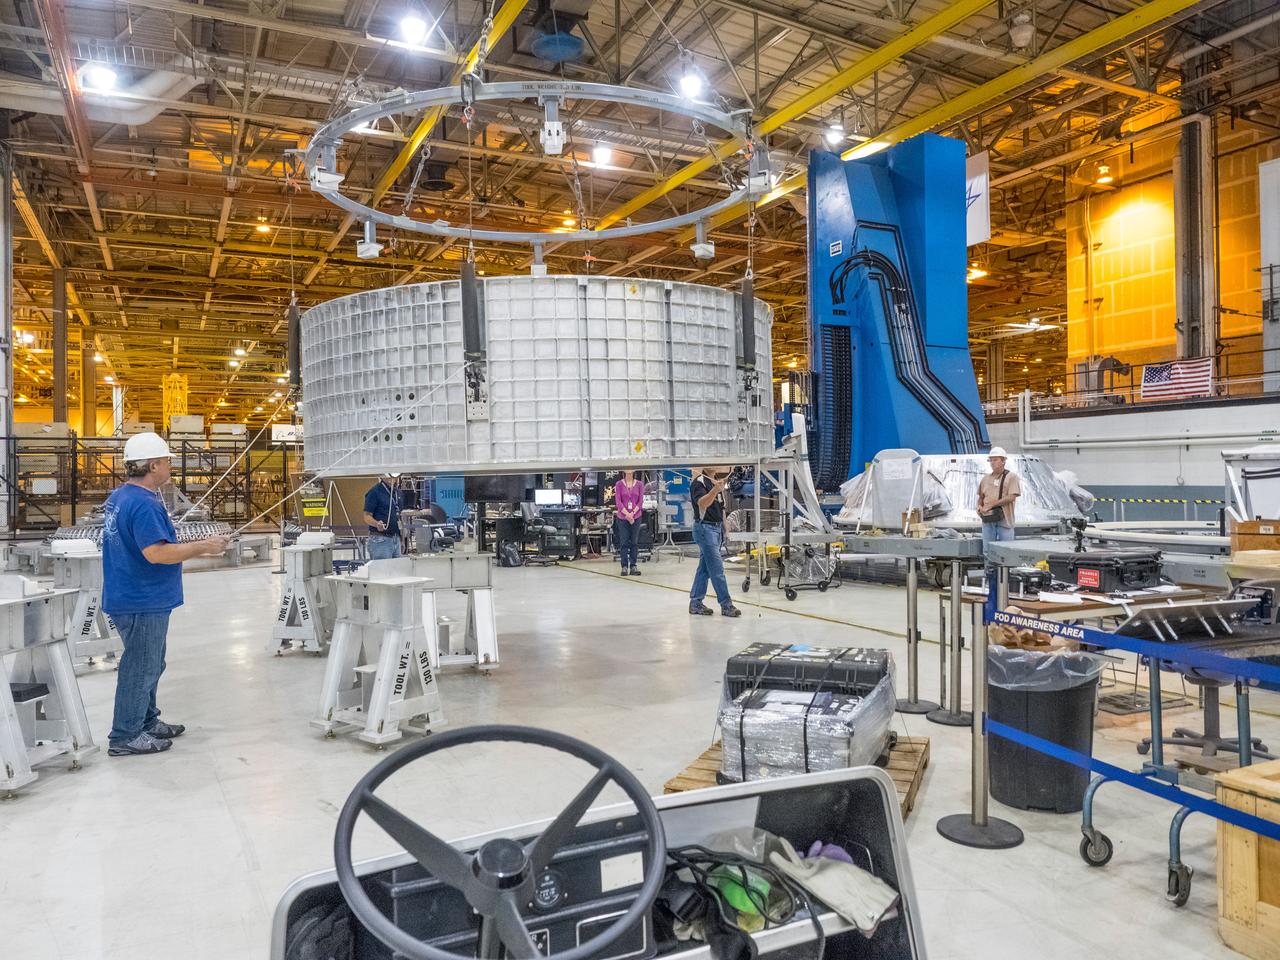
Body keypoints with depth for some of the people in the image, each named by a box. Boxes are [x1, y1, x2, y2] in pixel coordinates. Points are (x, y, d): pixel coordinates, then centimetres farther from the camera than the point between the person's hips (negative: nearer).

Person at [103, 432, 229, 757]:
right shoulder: (144, 504, -23)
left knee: (149, 666, 21)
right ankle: (125, 737, 12)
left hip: (132, 597, 10)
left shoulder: (119, 497, 11)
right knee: (140, 669, 1)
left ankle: (147, 722, 33)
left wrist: (193, 550, 20)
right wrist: (202, 547, -21)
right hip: (143, 602, -10)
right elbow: (156, 553, -30)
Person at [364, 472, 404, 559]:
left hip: (396, 538, 7)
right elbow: (367, 516, -10)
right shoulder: (375, 492, -8)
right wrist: (377, 524, -29)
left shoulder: (397, 491, 14)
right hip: (380, 539, -7)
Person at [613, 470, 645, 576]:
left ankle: (633, 566, 11)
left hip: (636, 516, 1)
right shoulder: (619, 484, 1)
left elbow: (641, 501, 0)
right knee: (624, 542, 1)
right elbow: (618, 501, -4)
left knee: (634, 542, 4)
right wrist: (627, 514, -14)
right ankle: (624, 566, 7)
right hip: (622, 517, -1)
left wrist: (632, 513, -11)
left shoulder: (639, 484, 4)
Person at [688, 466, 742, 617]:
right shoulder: (698, 483, -11)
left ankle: (695, 603, 16)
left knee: (705, 568, 11)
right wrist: (715, 490, -42)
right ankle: (726, 605, -3)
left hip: (717, 528, 9)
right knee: (717, 569, -7)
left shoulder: (716, 481, 15)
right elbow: (702, 503, -30)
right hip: (704, 528, -9)